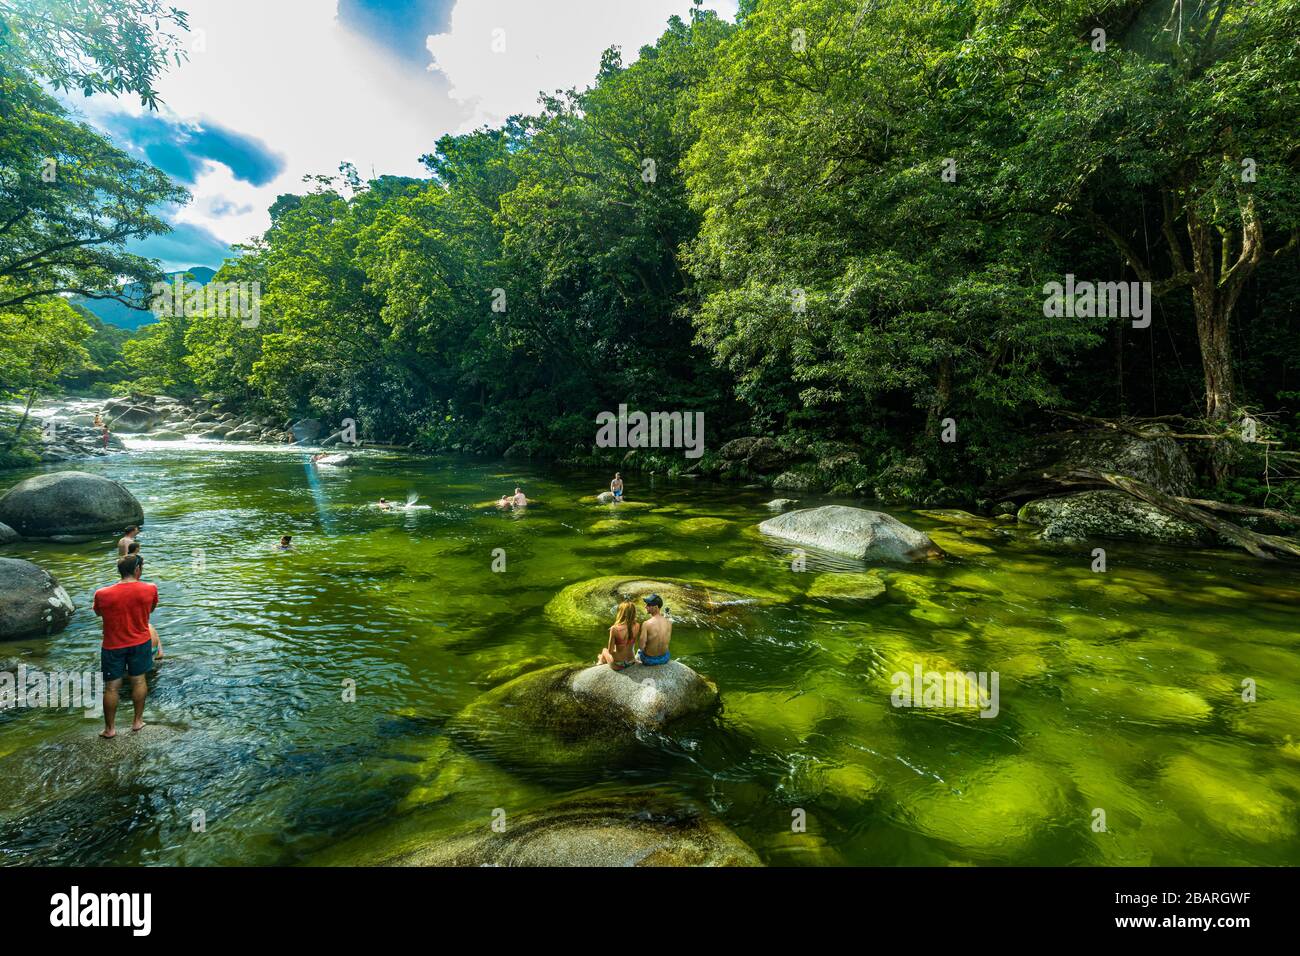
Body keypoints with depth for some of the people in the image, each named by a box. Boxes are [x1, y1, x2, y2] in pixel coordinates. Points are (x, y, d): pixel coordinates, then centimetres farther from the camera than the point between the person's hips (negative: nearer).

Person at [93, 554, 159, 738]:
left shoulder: (102, 594, -16)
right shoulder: (150, 589, -15)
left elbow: (98, 612, 6)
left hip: (113, 646, 0)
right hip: (140, 643, 0)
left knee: (112, 687, 11)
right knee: (139, 680, 16)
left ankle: (109, 729, 23)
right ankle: (138, 721, 26)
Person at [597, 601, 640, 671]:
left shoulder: (614, 629, -26)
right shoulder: (637, 626, -14)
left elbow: (610, 650, -15)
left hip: (618, 665, -3)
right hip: (631, 662, 4)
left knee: (604, 650, 30)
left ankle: (601, 662, 61)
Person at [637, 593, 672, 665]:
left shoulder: (646, 624, -26)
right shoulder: (669, 622, -13)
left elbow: (641, 646, -20)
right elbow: (667, 641, 3)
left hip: (650, 660, -3)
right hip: (665, 658, 3)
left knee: (640, 649, 33)